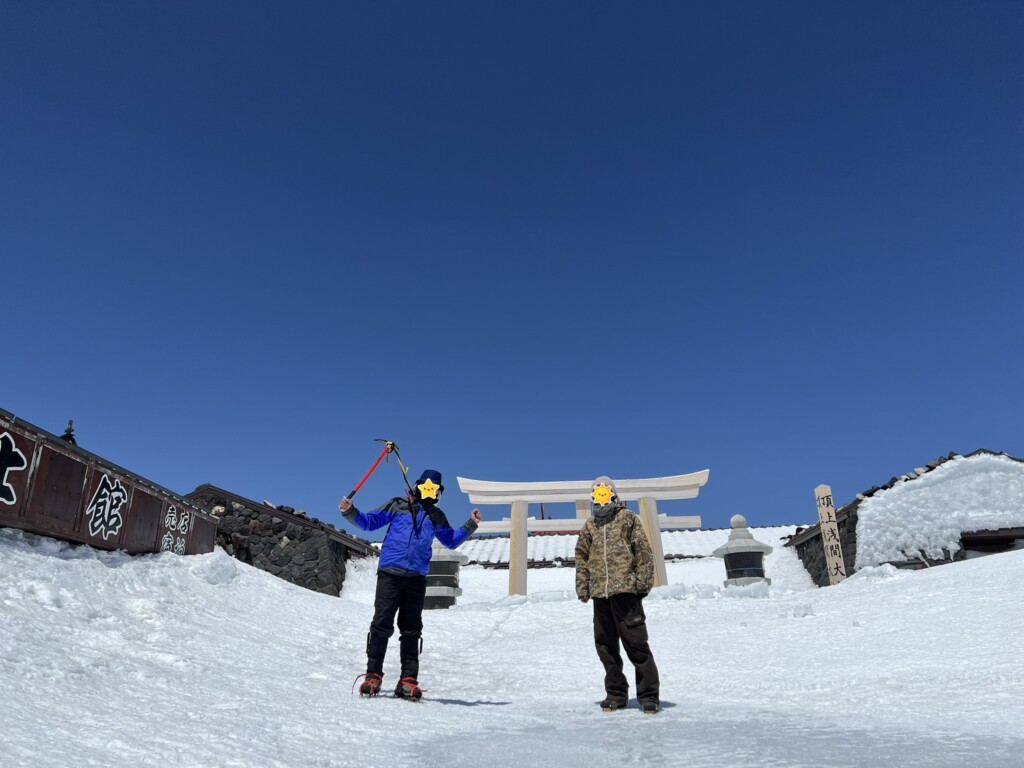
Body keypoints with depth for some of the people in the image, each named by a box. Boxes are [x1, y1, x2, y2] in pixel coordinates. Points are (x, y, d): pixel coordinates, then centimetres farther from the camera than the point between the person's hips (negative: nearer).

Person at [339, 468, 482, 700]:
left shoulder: (436, 516, 17)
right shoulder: (398, 505, 9)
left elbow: (451, 541, 27)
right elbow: (370, 522, 11)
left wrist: (470, 526, 15)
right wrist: (351, 513, -5)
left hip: (416, 578, 3)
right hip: (389, 574, -2)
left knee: (411, 630, 4)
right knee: (381, 625, -5)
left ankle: (408, 680, 8)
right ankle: (373, 674, 7)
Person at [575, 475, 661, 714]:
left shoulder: (628, 519, 3)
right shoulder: (589, 526, 14)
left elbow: (643, 551, -1)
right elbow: (581, 557, 17)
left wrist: (642, 581, -8)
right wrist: (582, 585, 9)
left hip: (625, 590, -5)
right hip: (600, 593, 5)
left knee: (636, 643, -3)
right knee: (605, 645, 10)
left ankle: (649, 695, 7)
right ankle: (615, 693, 23)